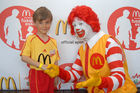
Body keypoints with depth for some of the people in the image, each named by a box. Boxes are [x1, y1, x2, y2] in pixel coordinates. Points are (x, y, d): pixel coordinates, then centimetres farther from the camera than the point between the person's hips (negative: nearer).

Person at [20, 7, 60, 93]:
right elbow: (24, 57, -12)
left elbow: (56, 60, 11)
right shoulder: (31, 39, -6)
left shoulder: (53, 41, 6)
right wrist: (41, 65, -18)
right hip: (36, 74, -4)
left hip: (50, 75, 4)